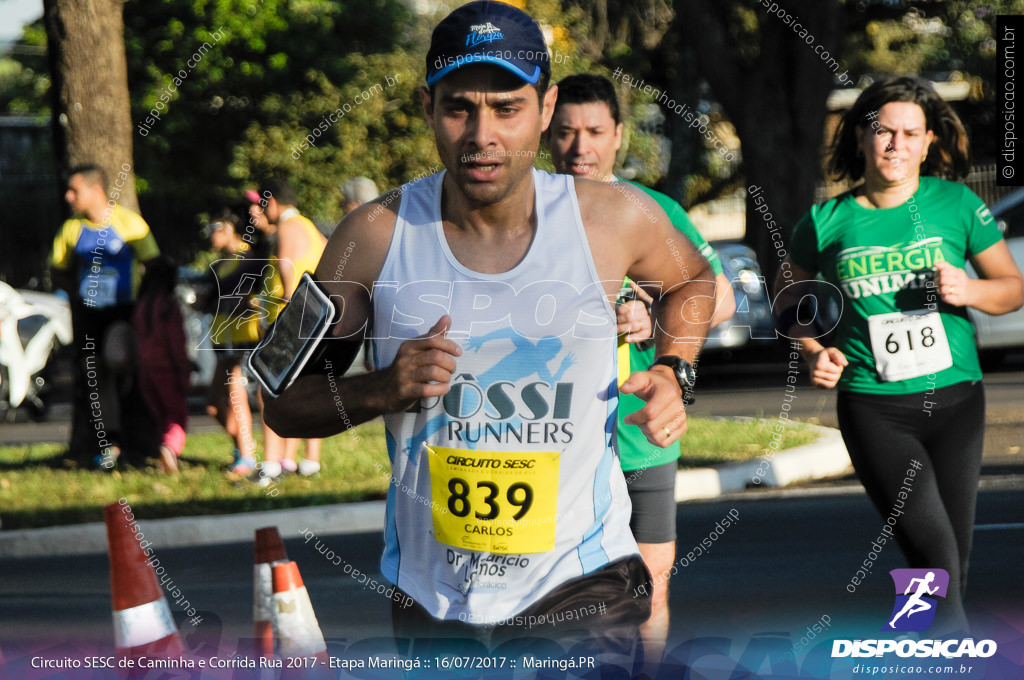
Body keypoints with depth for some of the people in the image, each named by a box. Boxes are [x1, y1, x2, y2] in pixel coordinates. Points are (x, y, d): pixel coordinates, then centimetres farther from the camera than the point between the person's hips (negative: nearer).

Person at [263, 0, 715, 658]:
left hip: (578, 586, -1)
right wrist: (381, 390, -17)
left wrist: (673, 374, 2)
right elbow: (283, 404, 1)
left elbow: (692, 278, 20)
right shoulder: (375, 235, -6)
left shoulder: (613, 221, -4)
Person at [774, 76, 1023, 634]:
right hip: (874, 409, -2)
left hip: (955, 400, 2)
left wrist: (969, 290, -12)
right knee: (935, 556, -20)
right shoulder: (827, 222, 0)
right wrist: (813, 352, -2)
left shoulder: (958, 206, 1)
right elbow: (789, 298, 16)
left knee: (954, 563, 7)